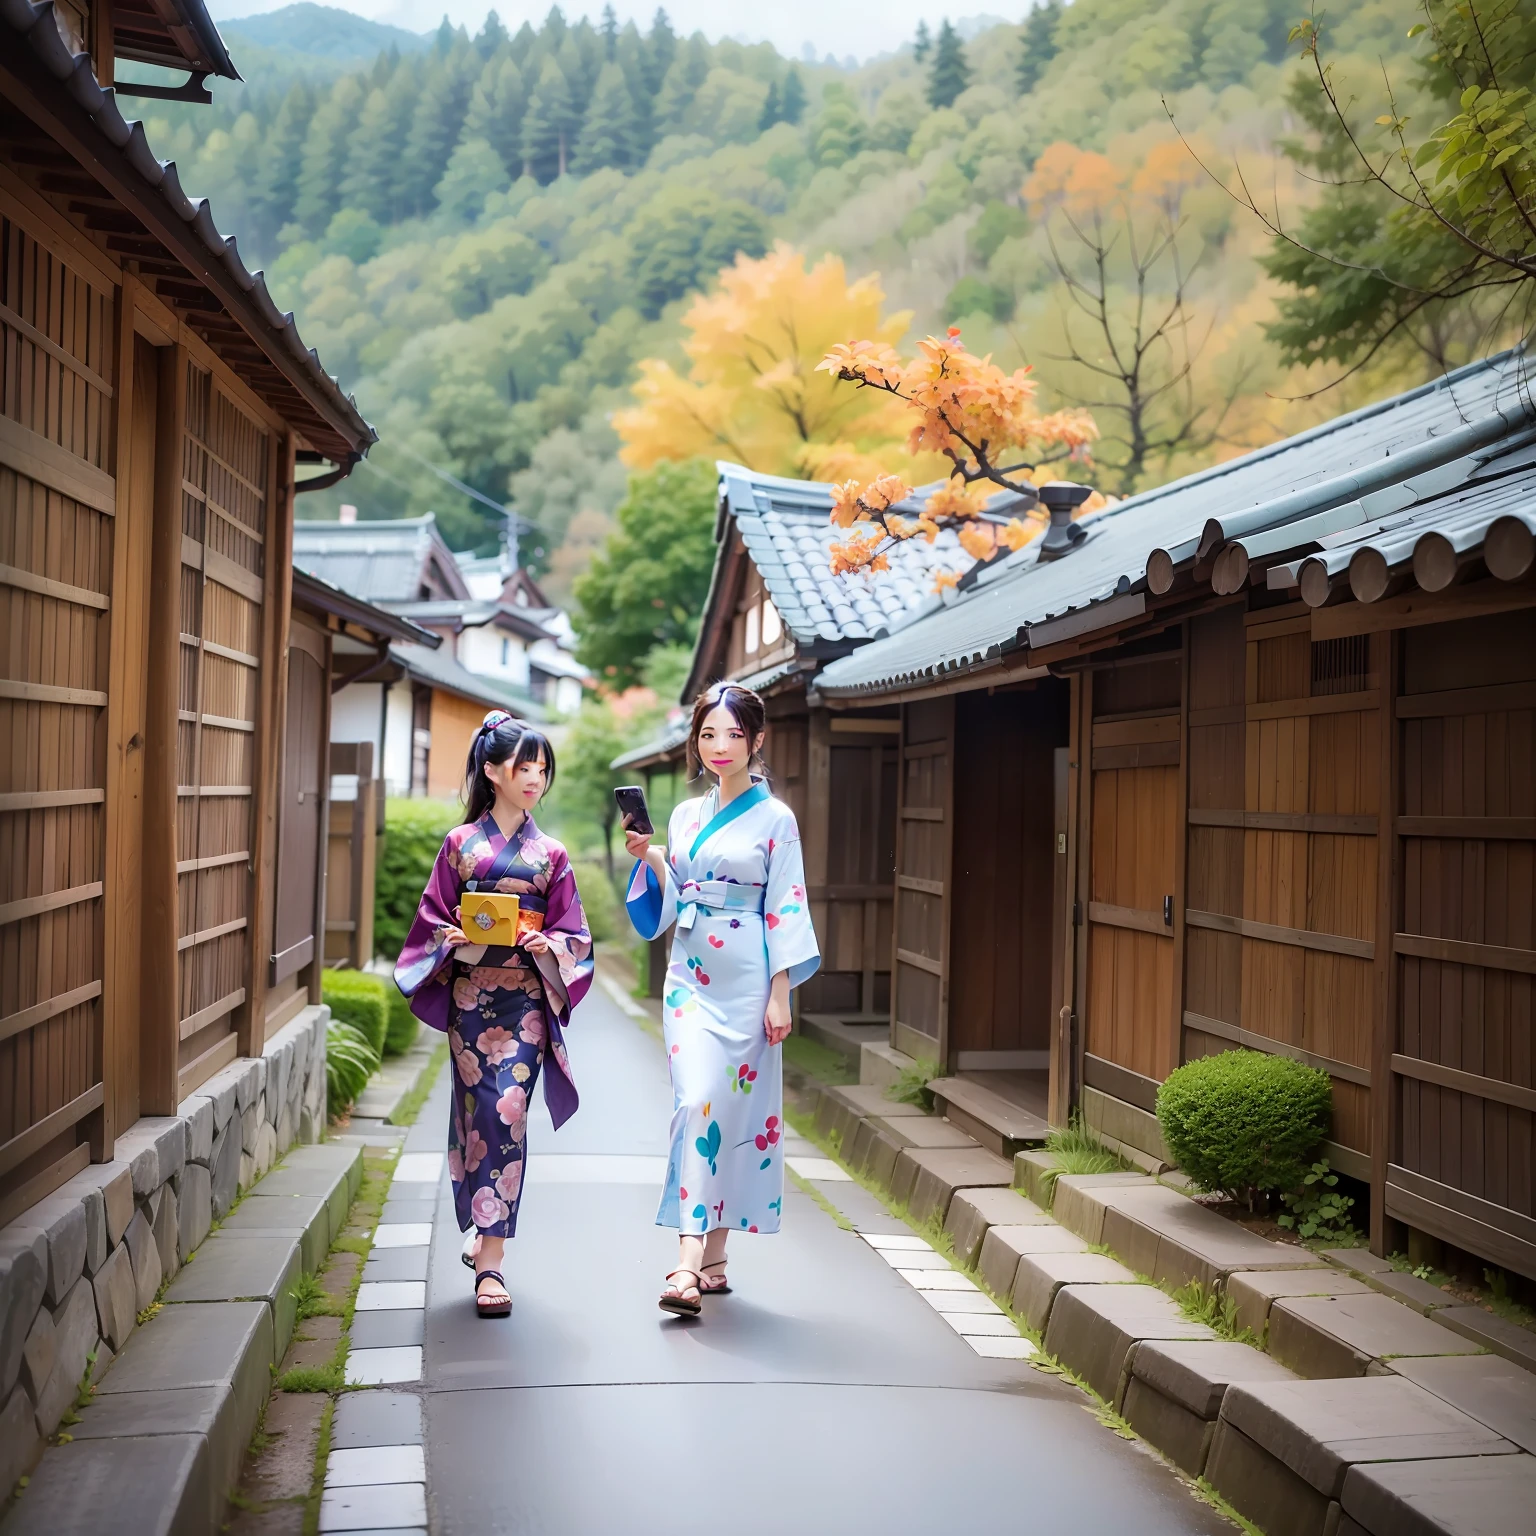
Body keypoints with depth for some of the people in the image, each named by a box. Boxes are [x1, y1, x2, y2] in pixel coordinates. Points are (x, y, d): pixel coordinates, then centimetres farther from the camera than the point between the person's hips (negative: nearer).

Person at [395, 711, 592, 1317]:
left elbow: (572, 934, 8)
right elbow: (432, 920, 8)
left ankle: (489, 1253, -8)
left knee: (507, 1107, -10)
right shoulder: (461, 844, 6)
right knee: (482, 1109, -2)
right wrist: (452, 938, -13)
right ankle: (489, 1234, 17)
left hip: (525, 998, 0)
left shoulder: (550, 854, 9)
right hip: (469, 994, 0)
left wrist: (546, 943, -12)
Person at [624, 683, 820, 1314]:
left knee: (734, 1106, -2)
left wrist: (779, 995, -9)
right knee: (696, 1101, -6)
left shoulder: (775, 819, -2)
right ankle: (691, 1260, -5)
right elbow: (668, 906, 15)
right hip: (690, 977, 3)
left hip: (746, 979, -3)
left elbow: (784, 910, -5)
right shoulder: (686, 815, 12)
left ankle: (713, 1255, 5)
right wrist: (649, 858, -3)